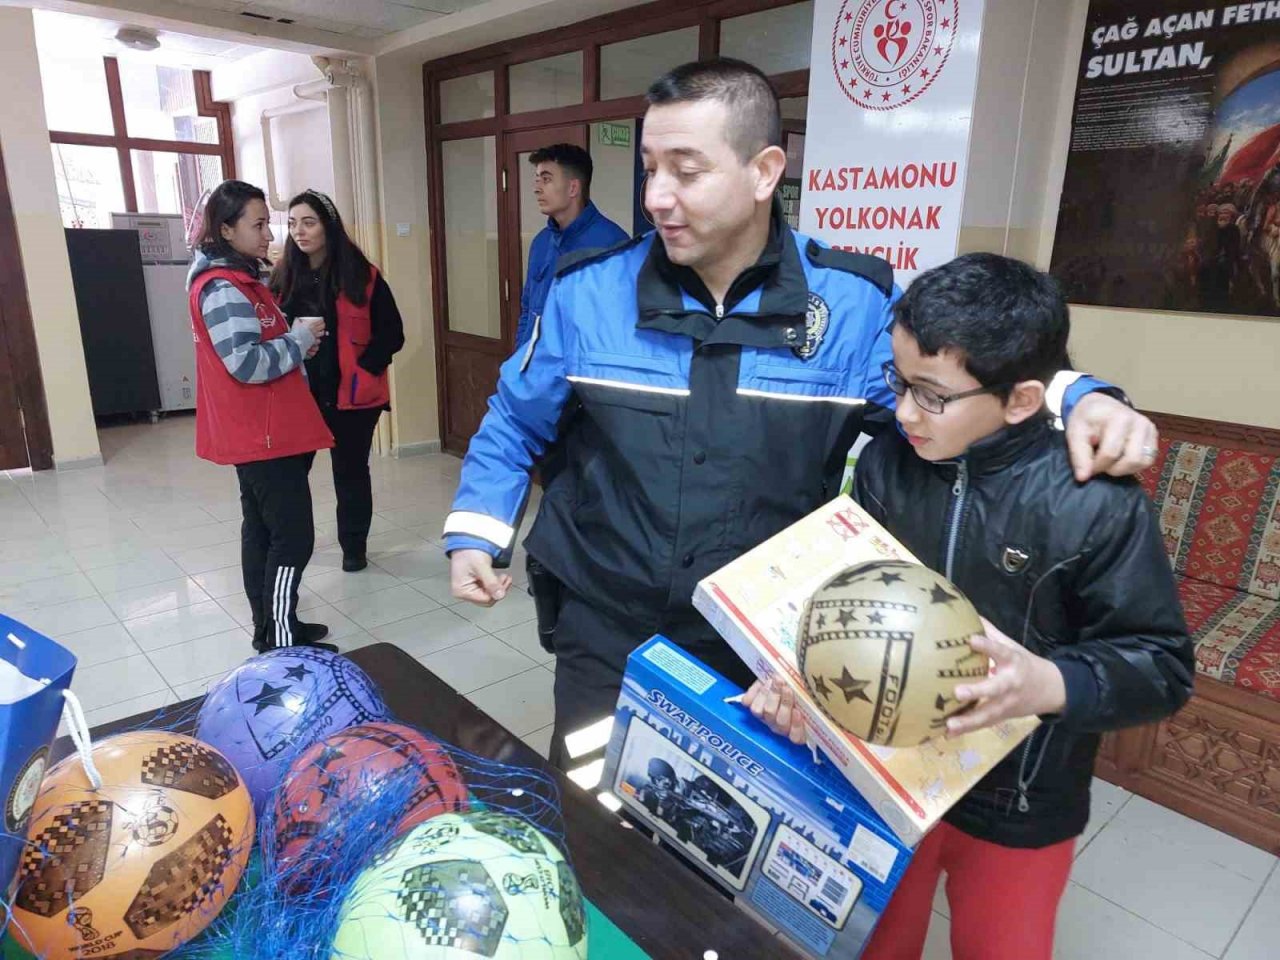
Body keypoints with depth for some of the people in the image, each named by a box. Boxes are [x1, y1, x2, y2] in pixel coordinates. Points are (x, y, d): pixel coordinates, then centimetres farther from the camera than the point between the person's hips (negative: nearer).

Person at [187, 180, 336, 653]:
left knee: (263, 531, 15)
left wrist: (295, 342, 5)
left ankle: (272, 630, 25)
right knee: (293, 538, -6)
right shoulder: (222, 288, -17)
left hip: (261, 433, 10)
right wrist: (301, 337, -13)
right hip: (263, 436, -10)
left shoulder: (240, 278, 15)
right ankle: (283, 645, 2)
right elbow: (247, 363, -25)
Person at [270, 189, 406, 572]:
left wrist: (361, 370, -13)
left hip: (349, 394, -2)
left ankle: (354, 546, 28)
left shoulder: (361, 275, -6)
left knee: (350, 471, 11)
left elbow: (391, 333, -6)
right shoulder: (283, 276, 4)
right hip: (297, 393, 3)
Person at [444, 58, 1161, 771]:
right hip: (605, 636, 1)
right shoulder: (589, 291, -7)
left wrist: (1077, 400, -14)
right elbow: (515, 425, 6)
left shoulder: (854, 303, -9)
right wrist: (475, 533, 0)